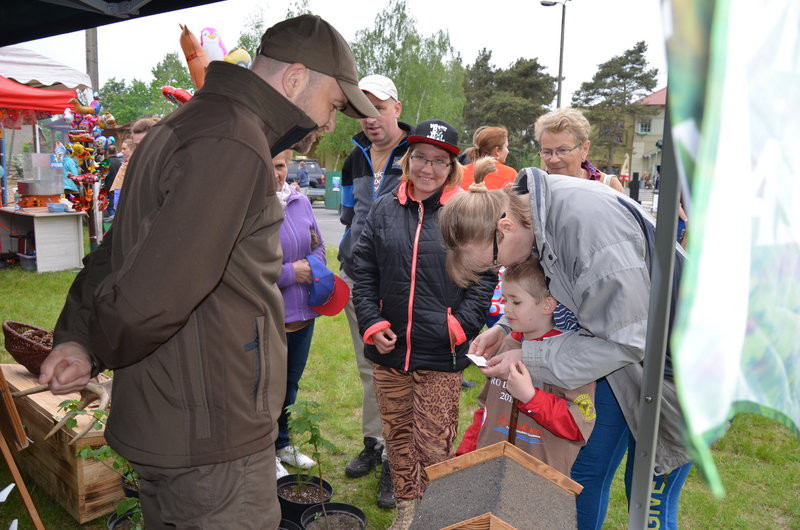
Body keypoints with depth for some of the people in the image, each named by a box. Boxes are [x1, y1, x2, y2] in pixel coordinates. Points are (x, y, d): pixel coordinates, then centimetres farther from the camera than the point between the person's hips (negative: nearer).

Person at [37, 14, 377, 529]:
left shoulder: (184, 126, 12)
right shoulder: (233, 144, -23)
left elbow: (112, 255, 14)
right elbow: (149, 300, -30)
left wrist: (76, 338, 1)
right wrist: (98, 354, -9)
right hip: (210, 442, -10)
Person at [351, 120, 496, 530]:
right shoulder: (384, 209, 5)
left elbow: (485, 277, -2)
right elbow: (363, 272, 8)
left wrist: (460, 325, -9)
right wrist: (371, 322, 0)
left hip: (441, 355, -3)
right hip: (388, 349, 4)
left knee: (434, 442, 7)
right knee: (398, 434, 17)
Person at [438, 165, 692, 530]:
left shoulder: (590, 225, -34)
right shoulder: (533, 206, -7)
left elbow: (624, 341, -27)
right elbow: (547, 294, 10)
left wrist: (529, 360, -22)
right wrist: (506, 328, -3)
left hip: (673, 360, -8)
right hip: (622, 363, 8)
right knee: (586, 472, 15)